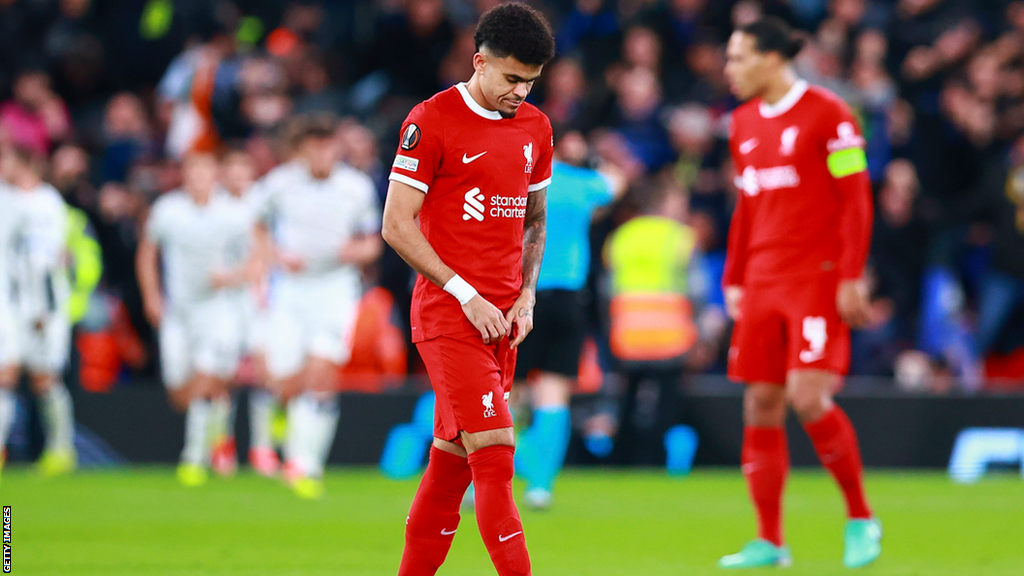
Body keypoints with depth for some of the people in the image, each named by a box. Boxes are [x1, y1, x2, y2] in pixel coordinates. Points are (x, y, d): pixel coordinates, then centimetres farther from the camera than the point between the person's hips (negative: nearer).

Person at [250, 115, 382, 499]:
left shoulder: (358, 188, 0)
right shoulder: (279, 184, -3)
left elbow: (372, 243, 11)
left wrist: (359, 251, -12)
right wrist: (279, 255, -7)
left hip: (336, 290, -1)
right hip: (290, 290, 1)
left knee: (322, 376, -18)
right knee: (291, 385, -2)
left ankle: (307, 466, -14)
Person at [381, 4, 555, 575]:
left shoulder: (535, 127, 11)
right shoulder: (433, 120, -9)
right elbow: (397, 224, -9)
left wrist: (527, 295, 6)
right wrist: (466, 295, -13)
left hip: (503, 317, 6)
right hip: (449, 313, -6)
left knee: (454, 455, 8)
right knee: (495, 450, -14)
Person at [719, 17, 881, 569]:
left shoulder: (828, 114, -7)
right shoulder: (744, 122, 13)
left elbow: (856, 199, -8)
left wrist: (852, 278, -14)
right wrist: (734, 279, 18)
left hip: (818, 277, -7)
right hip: (762, 284, 7)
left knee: (808, 398, -16)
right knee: (760, 405, 2)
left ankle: (860, 518, 1)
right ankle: (769, 542, 8)